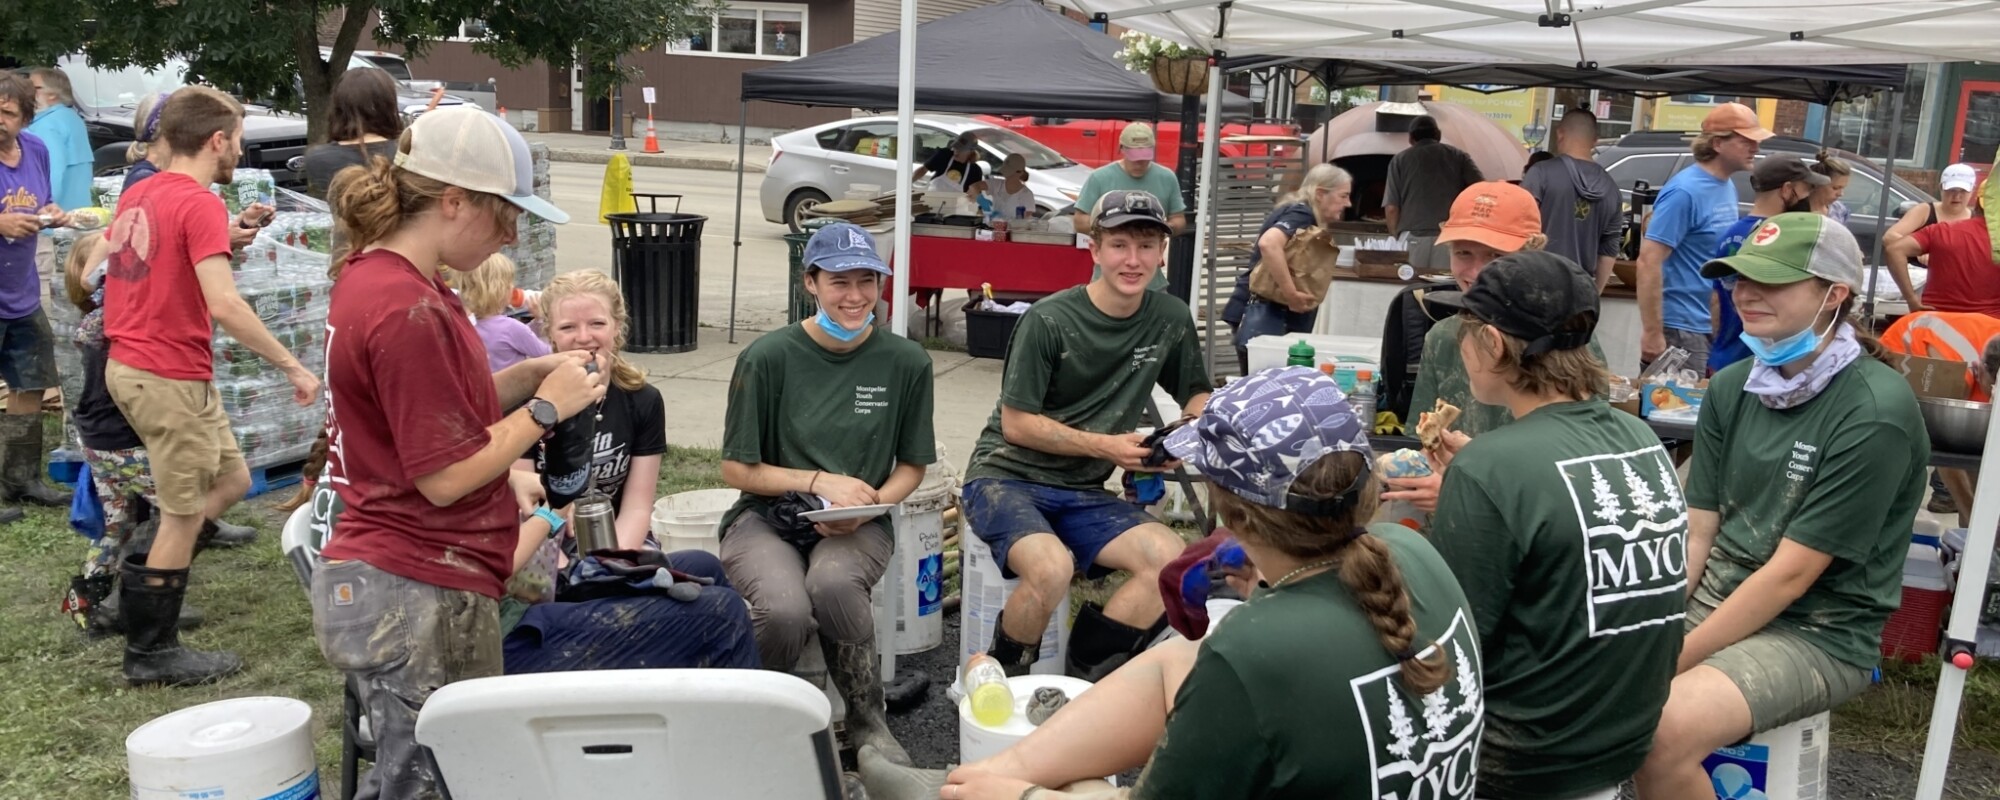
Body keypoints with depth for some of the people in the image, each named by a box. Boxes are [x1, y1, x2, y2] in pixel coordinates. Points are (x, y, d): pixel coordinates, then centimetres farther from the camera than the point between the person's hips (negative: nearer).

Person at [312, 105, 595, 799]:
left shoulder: (372, 273, 9)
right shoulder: (410, 311, -22)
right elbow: (445, 478, -20)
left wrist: (532, 375, 5)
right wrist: (545, 408, -10)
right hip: (422, 597, -10)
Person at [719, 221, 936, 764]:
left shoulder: (905, 362, 0)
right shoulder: (769, 357, -6)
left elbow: (911, 467, 9)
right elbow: (737, 470, -1)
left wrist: (869, 505, -11)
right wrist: (820, 482, -13)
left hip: (858, 527, 1)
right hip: (767, 517, -1)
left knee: (833, 582, -36)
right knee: (786, 610, -33)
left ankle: (866, 720, -9)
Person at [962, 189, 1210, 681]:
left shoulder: (1171, 320, 2)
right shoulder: (1049, 321, -13)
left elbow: (1196, 394, 18)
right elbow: (1016, 423, -10)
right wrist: (1107, 446, -15)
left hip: (1081, 493, 5)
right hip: (1007, 476, -5)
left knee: (1171, 559, -21)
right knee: (1052, 567, -35)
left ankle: (1084, 673, -4)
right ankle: (1004, 677, -6)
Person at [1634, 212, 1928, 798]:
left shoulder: (1875, 413, -17)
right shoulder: (1733, 386, 1)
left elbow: (1790, 574, -19)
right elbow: (1695, 533, 3)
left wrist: (1672, 663, -19)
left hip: (1816, 632, -6)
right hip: (1717, 594, 6)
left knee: (1664, 727, -30)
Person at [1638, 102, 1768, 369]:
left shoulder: (1728, 187, 10)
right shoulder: (1685, 191, -16)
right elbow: (1649, 261, -21)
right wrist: (1652, 333, -22)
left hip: (1718, 327, 9)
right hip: (1682, 330, -8)